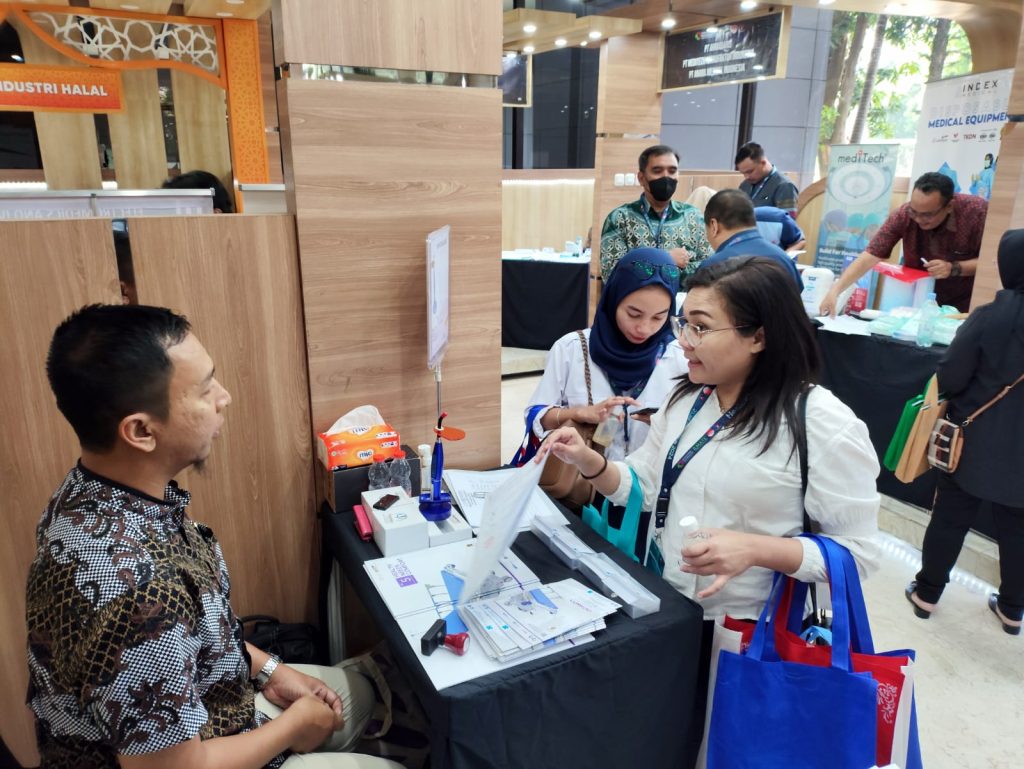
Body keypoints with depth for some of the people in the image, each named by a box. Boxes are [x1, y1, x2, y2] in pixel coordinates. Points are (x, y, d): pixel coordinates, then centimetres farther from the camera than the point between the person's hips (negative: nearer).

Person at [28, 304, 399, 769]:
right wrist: (295, 725, -14)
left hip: (186, 711, 7)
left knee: (358, 691, 23)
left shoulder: (93, 493, -12)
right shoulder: (137, 587, -41)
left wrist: (266, 670, 3)